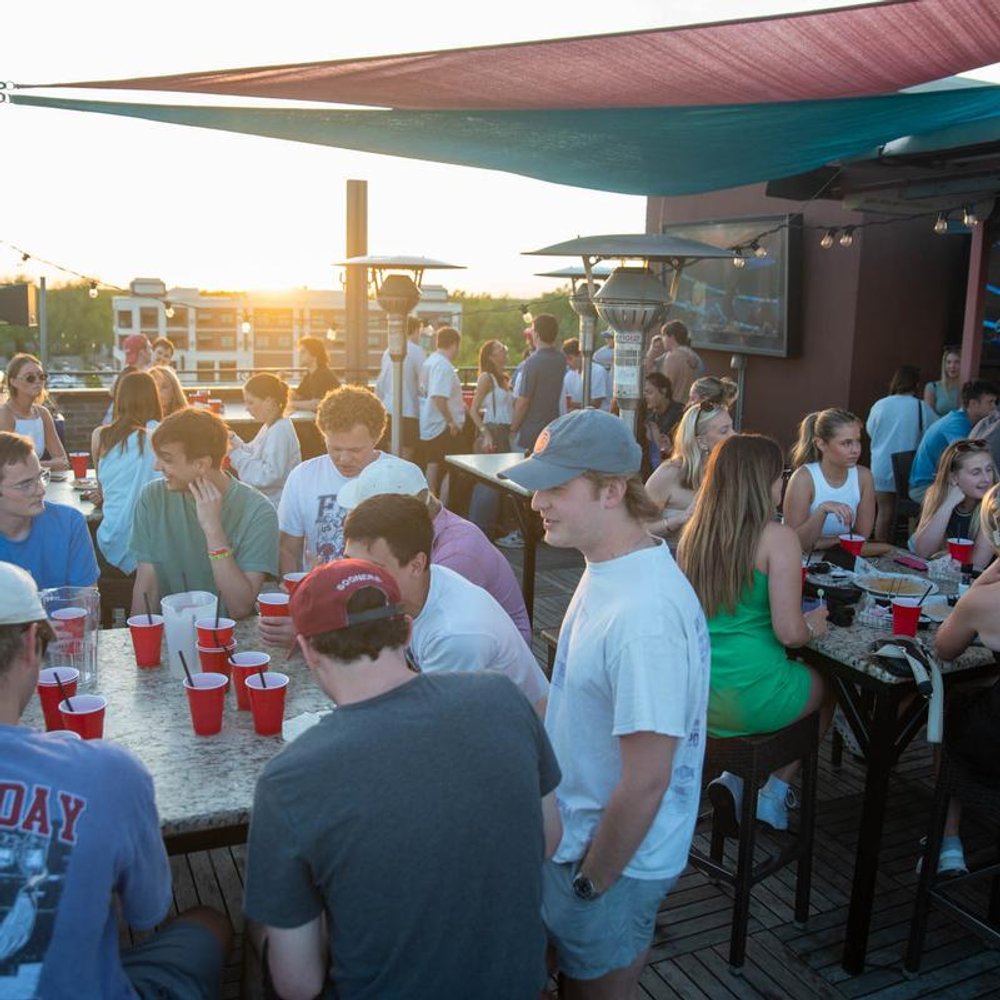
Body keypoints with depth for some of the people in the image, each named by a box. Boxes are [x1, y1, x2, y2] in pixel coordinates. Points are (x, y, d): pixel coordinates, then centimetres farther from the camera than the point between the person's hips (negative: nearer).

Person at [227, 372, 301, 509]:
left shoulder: (280, 431, -19)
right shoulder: (270, 426, 12)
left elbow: (269, 475, -28)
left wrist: (236, 453, -25)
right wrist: (233, 439, 3)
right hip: (264, 500, 9)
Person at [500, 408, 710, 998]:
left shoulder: (645, 616, -33)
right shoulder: (610, 570, -1)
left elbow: (646, 781, -29)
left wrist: (589, 882, -15)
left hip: (617, 860, -8)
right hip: (580, 835, 8)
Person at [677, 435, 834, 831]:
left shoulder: (694, 531, 2)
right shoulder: (778, 537, -15)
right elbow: (789, 632, -18)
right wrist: (813, 625, 4)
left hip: (692, 693, 6)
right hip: (751, 699, -5)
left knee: (809, 679, 33)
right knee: (828, 684, 28)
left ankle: (735, 780, 19)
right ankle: (772, 795, 29)